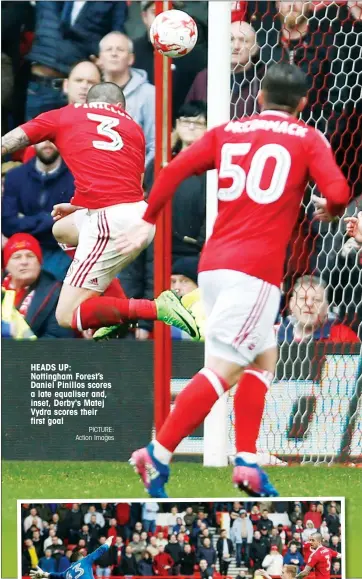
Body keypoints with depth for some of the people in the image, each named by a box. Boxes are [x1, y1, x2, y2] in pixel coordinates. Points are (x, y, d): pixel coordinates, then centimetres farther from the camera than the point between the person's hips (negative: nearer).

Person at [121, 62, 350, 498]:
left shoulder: (228, 132, 16)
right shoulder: (308, 139, 6)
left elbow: (174, 169, 4)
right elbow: (337, 192, -8)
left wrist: (147, 222, 11)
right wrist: (328, 209, 15)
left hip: (212, 264, 6)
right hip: (256, 268, -6)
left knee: (264, 355, 20)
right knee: (223, 369, -9)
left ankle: (246, 462, 11)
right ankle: (158, 455, -19)